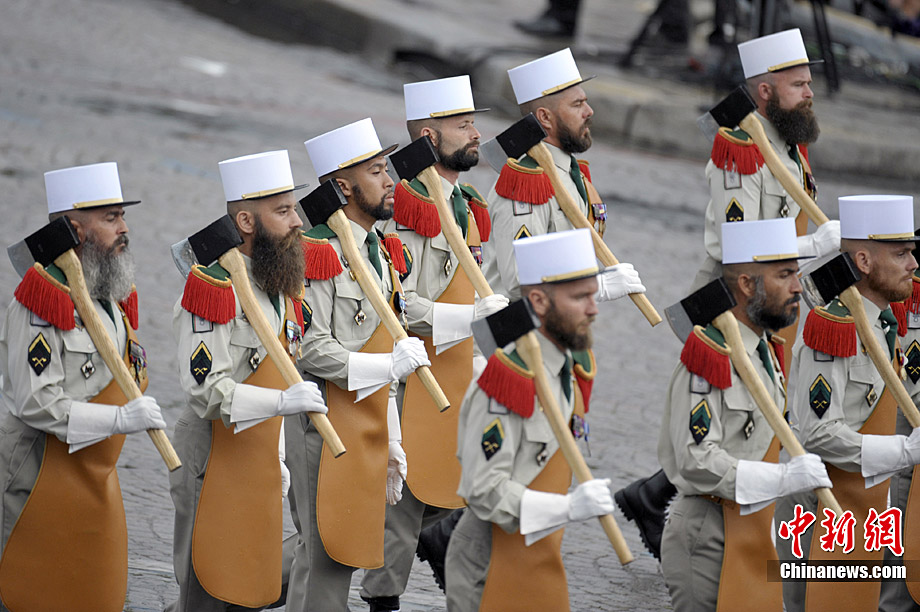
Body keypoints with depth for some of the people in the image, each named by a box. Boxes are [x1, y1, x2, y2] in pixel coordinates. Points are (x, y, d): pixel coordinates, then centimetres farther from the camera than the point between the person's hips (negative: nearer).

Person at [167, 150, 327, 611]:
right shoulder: (214, 287, -18)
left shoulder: (280, 285, 11)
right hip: (215, 467, -9)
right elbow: (205, 389, -24)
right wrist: (281, 402, -35)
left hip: (259, 467, 9)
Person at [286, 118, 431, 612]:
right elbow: (311, 349, -20)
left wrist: (392, 445, 20)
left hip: (368, 426, 9)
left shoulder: (383, 255, 15)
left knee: (339, 552, 13)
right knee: (328, 553, -7)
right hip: (326, 421, -9)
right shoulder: (318, 253, -13)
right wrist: (389, 364, -24)